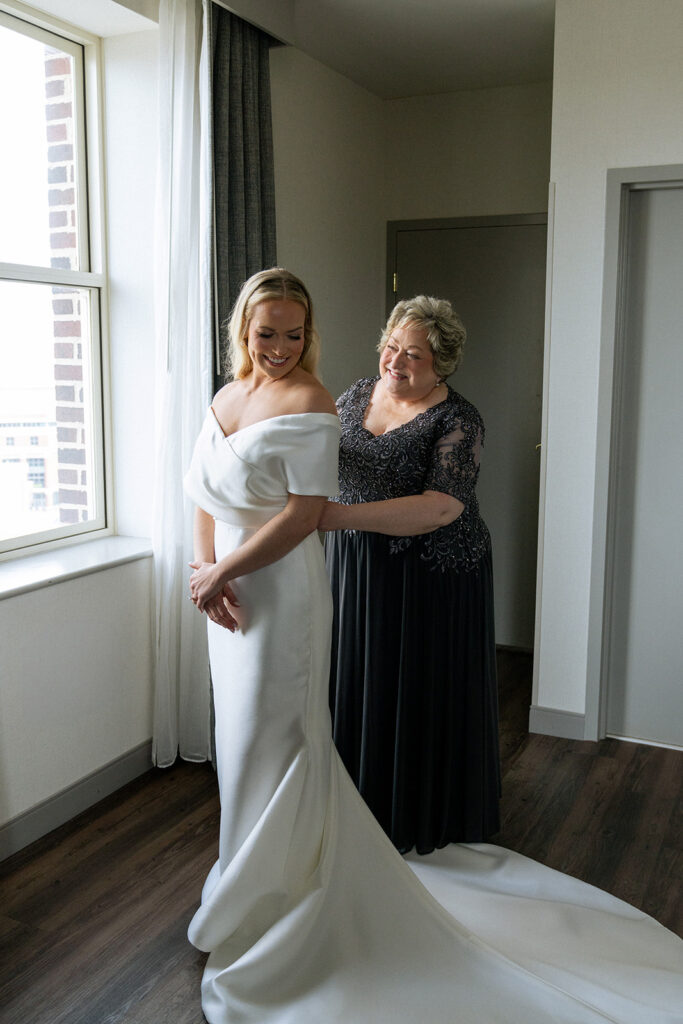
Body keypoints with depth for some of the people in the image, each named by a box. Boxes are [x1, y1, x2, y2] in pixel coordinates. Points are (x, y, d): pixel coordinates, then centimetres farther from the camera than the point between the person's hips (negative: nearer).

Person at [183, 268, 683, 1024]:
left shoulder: (309, 403, -14)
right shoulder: (226, 396, 9)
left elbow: (303, 514, -21)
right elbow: (206, 496, 8)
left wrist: (223, 572, -18)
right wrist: (209, 574, -6)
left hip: (285, 589, -7)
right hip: (230, 592, 7)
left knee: (267, 741, 4)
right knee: (242, 730, 19)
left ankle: (265, 907, 25)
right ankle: (251, 873, 42)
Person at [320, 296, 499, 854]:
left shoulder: (456, 420, -17)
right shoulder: (360, 393, 4)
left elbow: (441, 508, -30)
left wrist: (340, 515, -37)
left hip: (429, 576, -5)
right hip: (356, 569, 6)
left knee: (425, 693, 7)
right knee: (360, 686, 13)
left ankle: (430, 817, 28)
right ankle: (367, 802, 33)